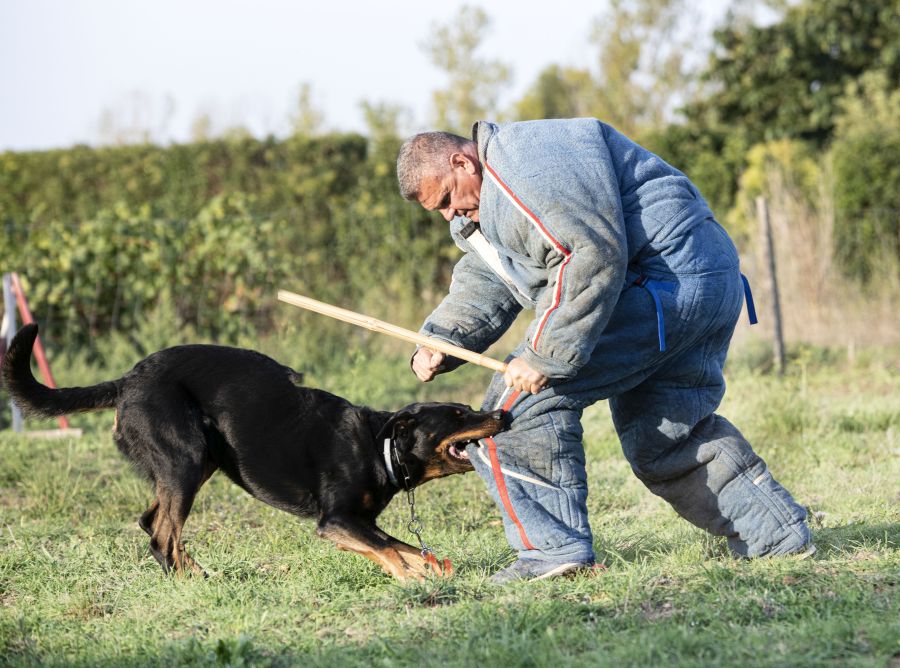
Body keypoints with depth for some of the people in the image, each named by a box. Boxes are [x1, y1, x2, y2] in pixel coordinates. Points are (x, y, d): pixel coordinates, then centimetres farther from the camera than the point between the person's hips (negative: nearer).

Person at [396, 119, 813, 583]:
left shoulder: (528, 157, -15)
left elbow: (596, 255, -24)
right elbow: (482, 286, 15)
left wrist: (545, 356, -24)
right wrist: (439, 345, -4)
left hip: (669, 279, -12)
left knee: (524, 399, -11)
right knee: (663, 436, 22)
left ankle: (553, 548, -10)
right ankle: (777, 532, 26)